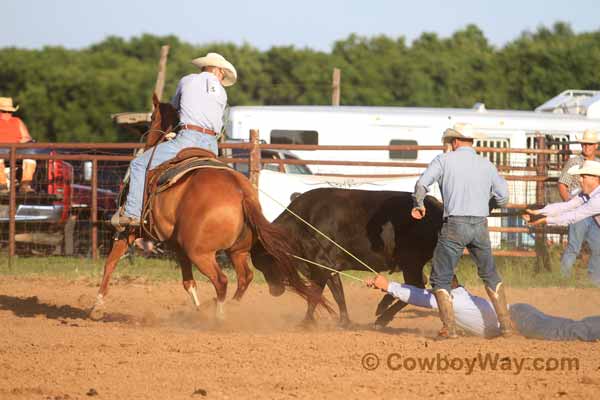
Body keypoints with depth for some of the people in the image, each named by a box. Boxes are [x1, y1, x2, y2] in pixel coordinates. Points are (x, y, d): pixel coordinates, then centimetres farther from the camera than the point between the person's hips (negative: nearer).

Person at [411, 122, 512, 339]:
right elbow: (503, 197, 12)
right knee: (490, 275, 22)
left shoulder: (444, 160, 0)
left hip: (455, 225, -4)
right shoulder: (487, 165, 10)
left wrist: (418, 205, 10)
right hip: (481, 225, 4)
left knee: (440, 278, 6)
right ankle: (505, 323, 19)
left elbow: (421, 184, -9)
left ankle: (449, 327, -4)